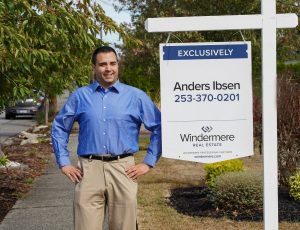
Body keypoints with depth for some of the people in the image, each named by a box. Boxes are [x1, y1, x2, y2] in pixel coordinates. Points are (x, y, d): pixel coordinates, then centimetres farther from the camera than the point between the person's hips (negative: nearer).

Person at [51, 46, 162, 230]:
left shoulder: (136, 96, 6)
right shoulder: (80, 96, 10)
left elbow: (159, 128, 7)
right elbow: (59, 128, 16)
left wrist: (148, 163, 2)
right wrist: (64, 163, 9)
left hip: (123, 169, 0)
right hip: (88, 170, 1)